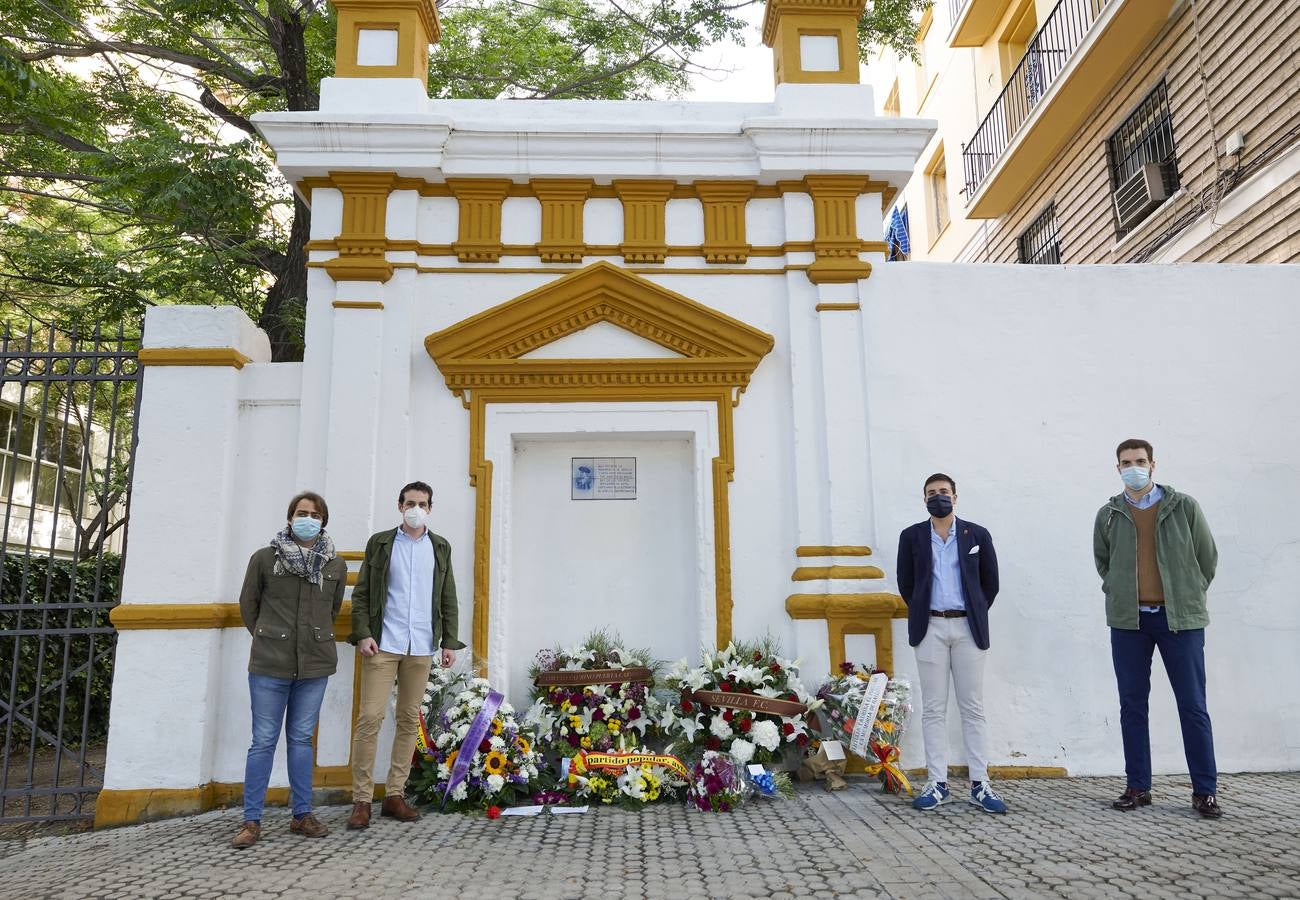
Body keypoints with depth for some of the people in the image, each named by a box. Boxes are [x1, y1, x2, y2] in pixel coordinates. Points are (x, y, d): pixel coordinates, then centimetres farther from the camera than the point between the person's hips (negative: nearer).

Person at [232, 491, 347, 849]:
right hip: (270, 664, -2)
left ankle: (302, 814, 21)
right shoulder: (264, 558, -2)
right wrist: (266, 638, 12)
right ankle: (252, 820, 12)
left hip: (315, 665, 2)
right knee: (263, 741, 2)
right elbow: (247, 603, 10)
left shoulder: (336, 566, 4)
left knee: (301, 739, 12)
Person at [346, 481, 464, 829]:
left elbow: (448, 599, 11)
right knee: (370, 716, -6)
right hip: (383, 645, -2)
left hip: (421, 647, 3)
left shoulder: (440, 548, 11)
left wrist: (449, 641, 3)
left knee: (409, 719, 7)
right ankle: (362, 800, 2)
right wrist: (362, 634, -9)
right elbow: (361, 593, 3)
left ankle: (395, 794, 16)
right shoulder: (380, 543, 5)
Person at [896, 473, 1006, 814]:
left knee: (973, 708, 4)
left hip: (968, 627, 0)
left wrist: (976, 615, 7)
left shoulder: (977, 535, 5)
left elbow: (990, 582, 10)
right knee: (933, 709, 3)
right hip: (930, 628, 0)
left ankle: (980, 785, 10)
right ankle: (937, 784, 8)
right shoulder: (911, 536, 5)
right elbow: (906, 584, 9)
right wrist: (922, 616, 7)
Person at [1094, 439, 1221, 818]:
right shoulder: (1108, 515, 5)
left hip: (1180, 618, -2)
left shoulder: (1184, 507, 0)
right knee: (1132, 705, 6)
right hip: (1128, 620, 2)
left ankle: (1204, 791, 12)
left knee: (1193, 706, 2)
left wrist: (1189, 596, 8)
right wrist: (1118, 593, 10)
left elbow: (1207, 557, 7)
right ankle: (1138, 787, 14)